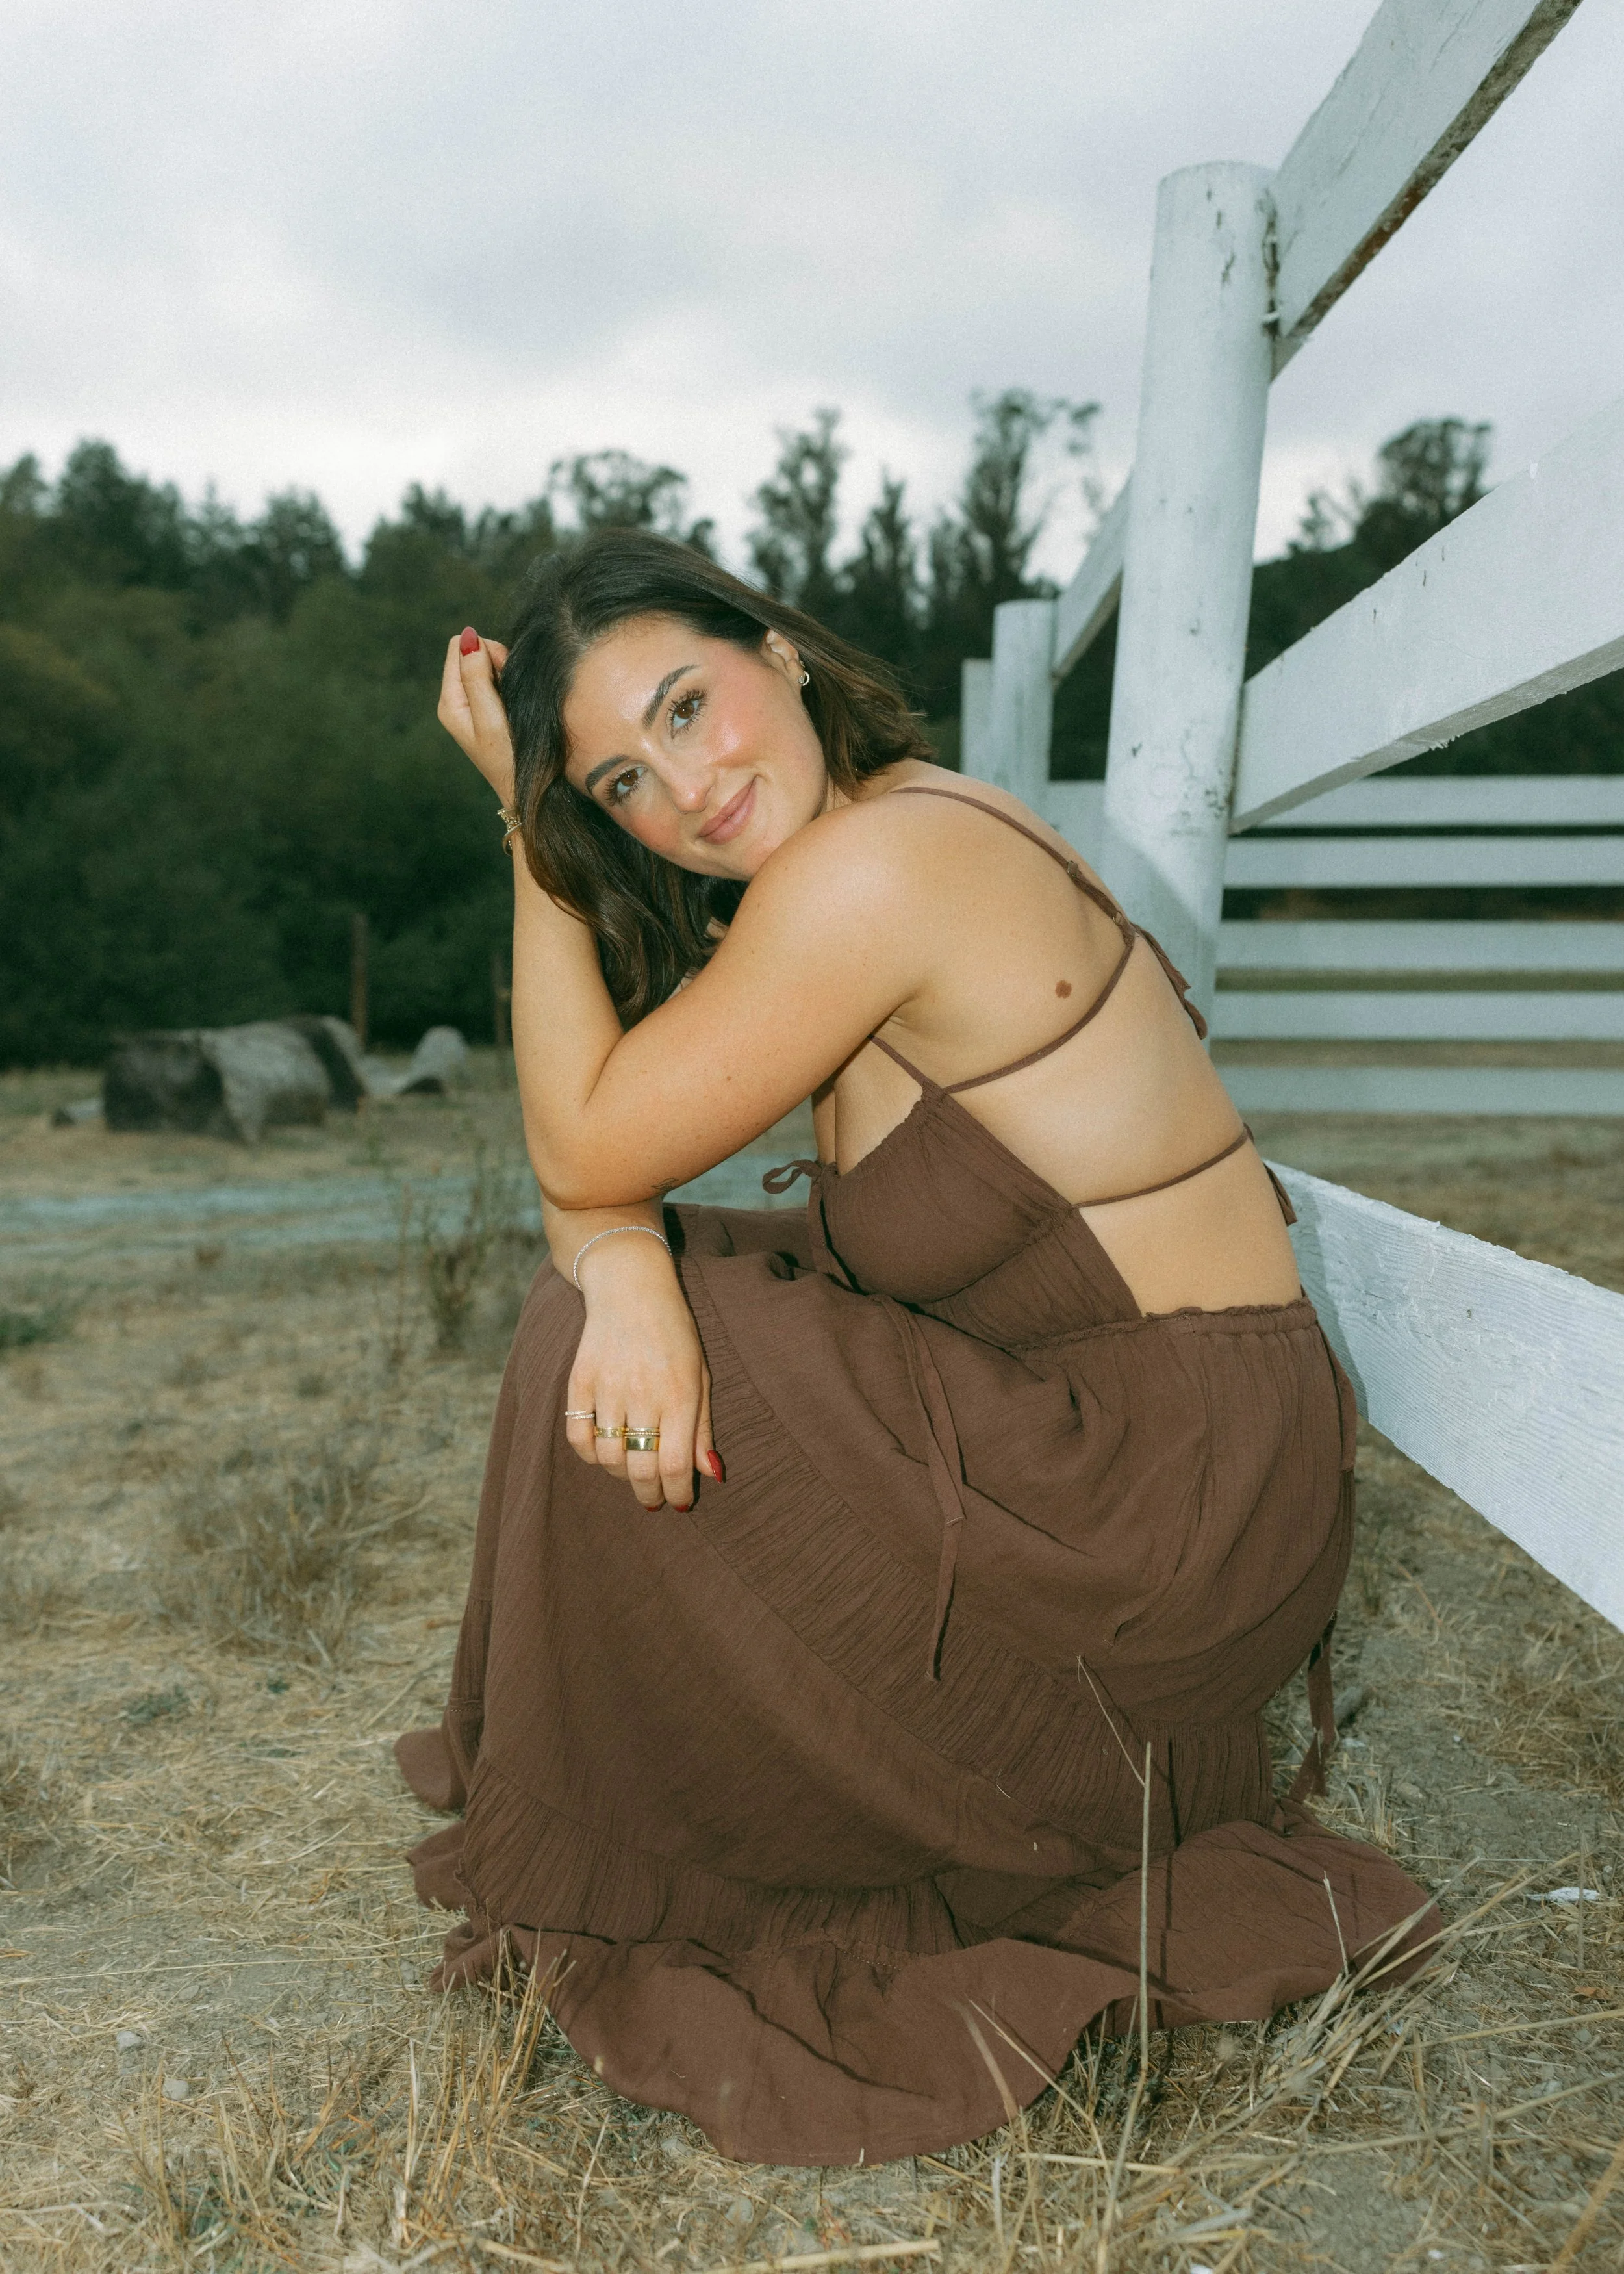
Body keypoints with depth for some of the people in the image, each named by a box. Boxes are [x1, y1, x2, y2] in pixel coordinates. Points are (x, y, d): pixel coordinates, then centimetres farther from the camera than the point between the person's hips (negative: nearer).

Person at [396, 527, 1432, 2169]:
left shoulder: (866, 867, -22)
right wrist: (624, 1271, -17)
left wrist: (524, 826, -11)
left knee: (592, 1361, -10)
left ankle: (637, 1890, 11)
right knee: (617, 1332, 11)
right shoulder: (906, 833, 8)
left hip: (1167, 1504, -9)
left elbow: (587, 1147, -15)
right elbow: (595, 1175, 5)